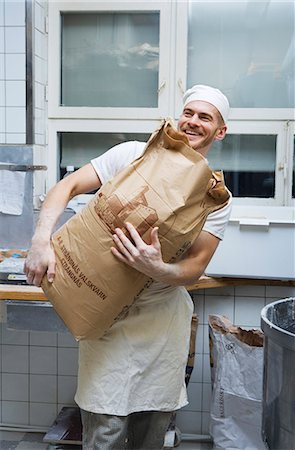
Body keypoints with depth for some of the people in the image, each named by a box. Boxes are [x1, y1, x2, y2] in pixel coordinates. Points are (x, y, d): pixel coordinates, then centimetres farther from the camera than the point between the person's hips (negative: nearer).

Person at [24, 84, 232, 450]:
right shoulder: (134, 154, -5)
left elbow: (195, 268, -9)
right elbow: (67, 186, -8)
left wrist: (155, 269, -31)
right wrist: (42, 241, -24)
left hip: (164, 313, 2)